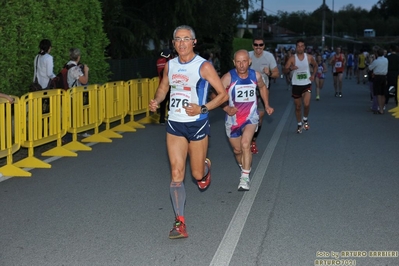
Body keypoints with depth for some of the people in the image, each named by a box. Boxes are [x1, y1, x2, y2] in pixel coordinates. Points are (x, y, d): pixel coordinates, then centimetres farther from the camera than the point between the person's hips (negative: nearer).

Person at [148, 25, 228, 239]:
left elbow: (223, 94, -9)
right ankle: (180, 223, -2)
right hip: (174, 125, 3)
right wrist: (156, 101, 0)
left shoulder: (203, 66, -10)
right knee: (177, 174, -5)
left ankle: (206, 166, 47)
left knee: (197, 173, 8)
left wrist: (202, 109, -21)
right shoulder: (170, 65, 5)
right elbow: (163, 87, 22)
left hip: (197, 125, -3)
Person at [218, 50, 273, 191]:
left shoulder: (256, 76, -6)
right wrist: (226, 108, -32)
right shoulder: (228, 77, -17)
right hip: (233, 119, 1)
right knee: (237, 150, 14)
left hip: (251, 117, 0)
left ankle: (245, 178, -19)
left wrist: (267, 105, 13)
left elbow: (262, 87, 16)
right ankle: (244, 168, 45)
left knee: (245, 144, -25)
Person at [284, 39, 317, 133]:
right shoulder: (292, 59, -6)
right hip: (296, 85, 0)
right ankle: (299, 124, 28)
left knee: (306, 104, -20)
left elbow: (315, 66, 18)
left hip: (307, 84, 0)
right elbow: (285, 70, -10)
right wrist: (290, 68, -31)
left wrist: (313, 75, 3)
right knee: (297, 107, 9)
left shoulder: (309, 57, -1)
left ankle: (305, 120, 8)